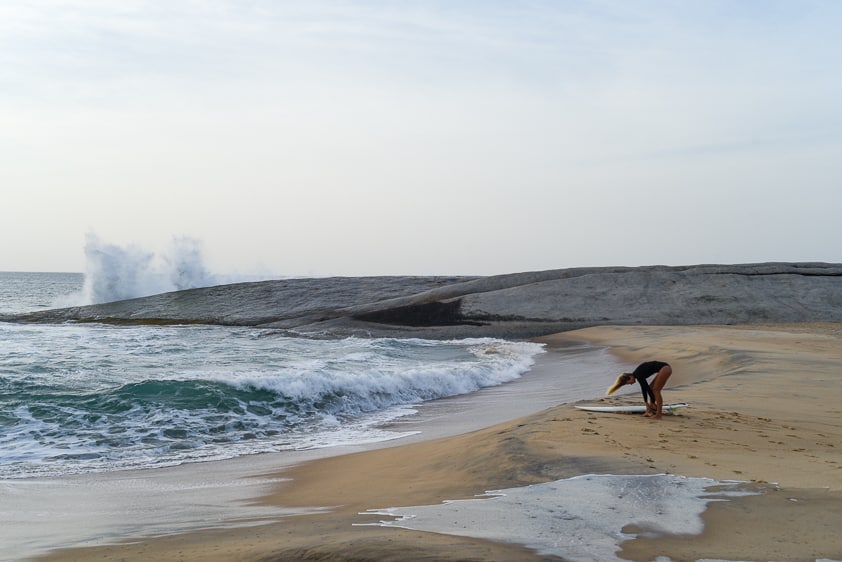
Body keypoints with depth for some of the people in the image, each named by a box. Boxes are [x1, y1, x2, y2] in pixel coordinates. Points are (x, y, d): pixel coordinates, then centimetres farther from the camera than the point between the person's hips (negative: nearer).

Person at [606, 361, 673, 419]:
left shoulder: (638, 375, -15)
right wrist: (647, 402, 22)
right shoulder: (637, 374, 11)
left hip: (665, 369, -9)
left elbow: (647, 389, -13)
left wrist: (653, 403, -4)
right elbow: (644, 388, 19)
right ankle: (649, 411, 14)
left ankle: (658, 414, -7)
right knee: (652, 389, 11)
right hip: (663, 369, 9)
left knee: (656, 390, -8)